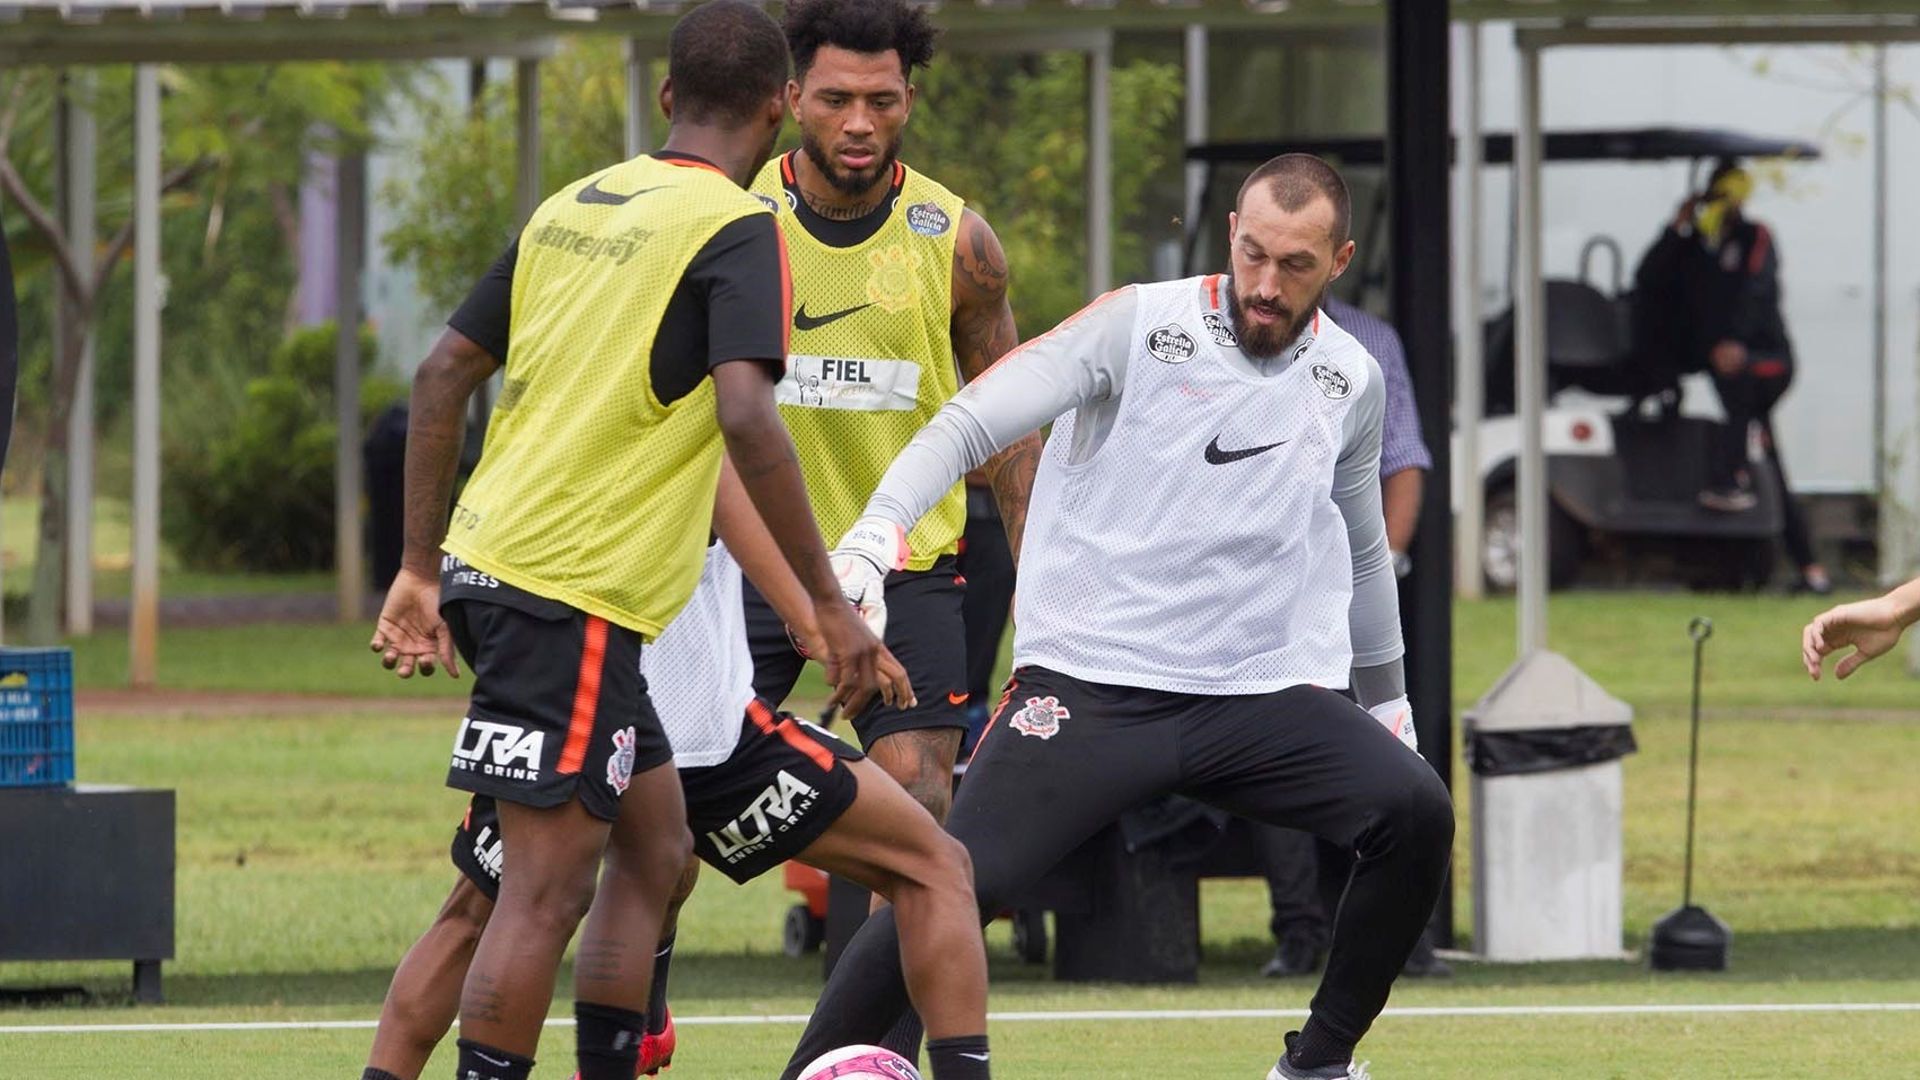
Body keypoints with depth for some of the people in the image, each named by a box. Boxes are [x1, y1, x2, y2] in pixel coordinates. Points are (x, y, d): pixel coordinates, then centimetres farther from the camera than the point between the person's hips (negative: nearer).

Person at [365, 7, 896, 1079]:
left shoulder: (573, 206, 14)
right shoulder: (737, 228, -9)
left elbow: (445, 371, 17)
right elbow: (745, 416, -22)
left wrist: (423, 567, 21)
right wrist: (829, 601, -19)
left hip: (487, 560, 8)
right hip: (573, 591, -8)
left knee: (656, 845, 16)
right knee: (549, 885, -8)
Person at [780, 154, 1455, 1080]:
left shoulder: (1351, 380, 11)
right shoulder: (1140, 326, -3)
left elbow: (1362, 550, 28)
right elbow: (972, 422, -10)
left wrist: (1388, 698, 34)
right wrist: (872, 540, -25)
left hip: (1263, 692, 3)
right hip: (1089, 685, -3)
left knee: (1416, 812, -21)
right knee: (957, 884, -19)